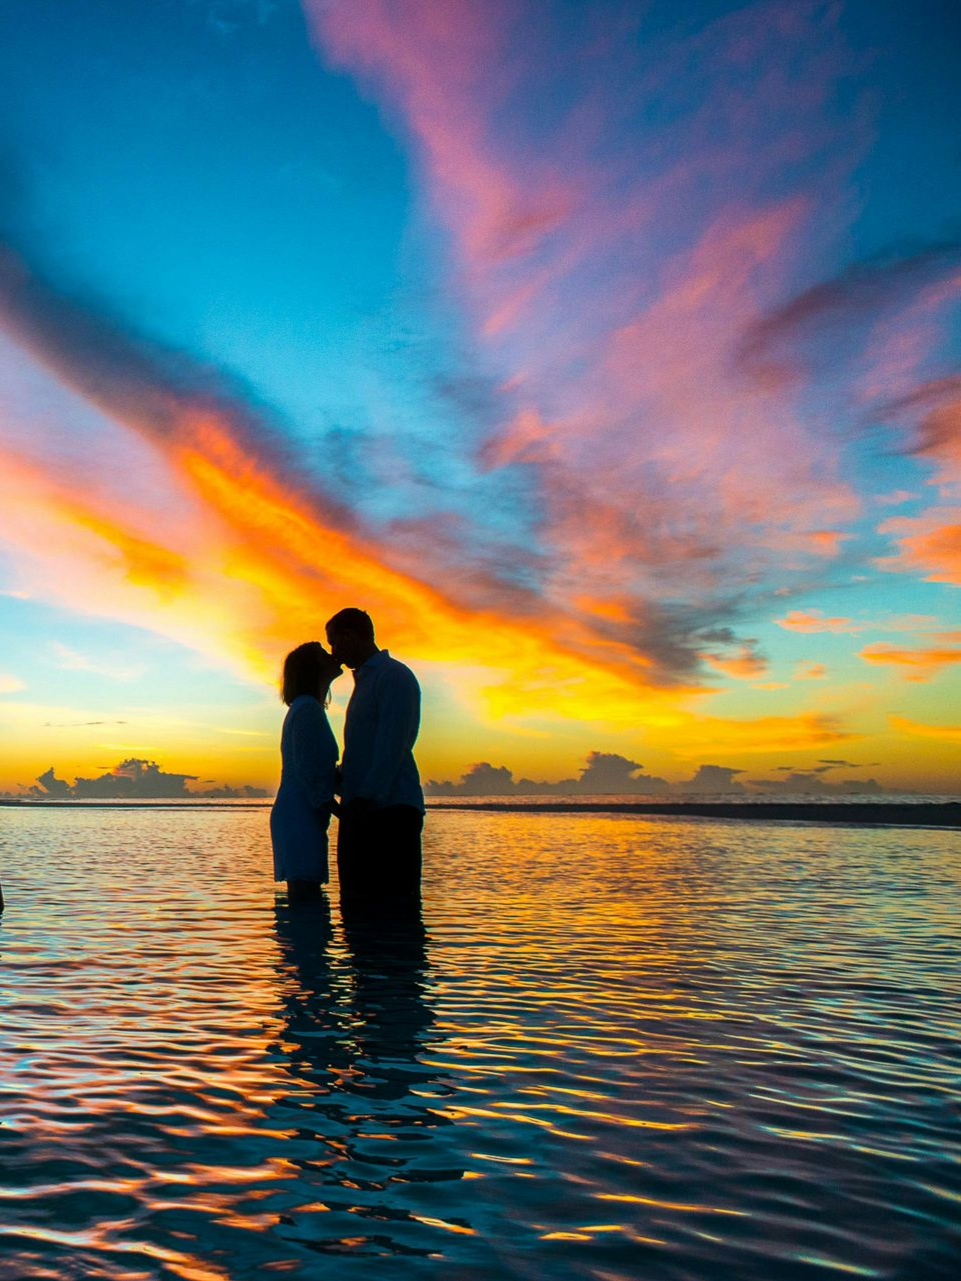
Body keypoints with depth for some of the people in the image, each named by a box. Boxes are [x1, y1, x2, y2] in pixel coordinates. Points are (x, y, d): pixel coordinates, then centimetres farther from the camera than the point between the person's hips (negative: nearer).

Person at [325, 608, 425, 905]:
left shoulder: (394, 675, -6)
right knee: (357, 902, 8)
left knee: (393, 904, -10)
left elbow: (392, 746, -17)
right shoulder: (365, 680, 25)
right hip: (362, 810, 10)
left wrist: (367, 797, -23)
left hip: (389, 807, -10)